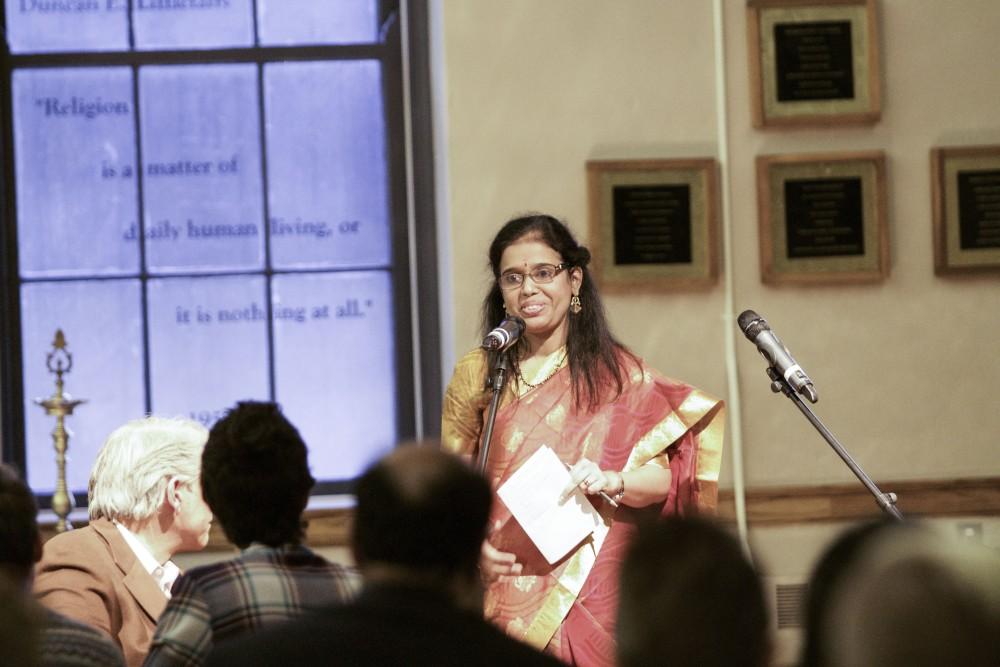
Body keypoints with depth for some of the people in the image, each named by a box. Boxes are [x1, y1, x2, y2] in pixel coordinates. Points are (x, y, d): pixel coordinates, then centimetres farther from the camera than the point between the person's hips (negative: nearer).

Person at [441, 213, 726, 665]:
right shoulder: (476, 374, 5)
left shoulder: (615, 372, 4)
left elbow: (671, 475, 1)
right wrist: (475, 547, -13)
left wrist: (614, 481, -18)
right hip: (508, 589, 0)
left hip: (595, 594, 0)